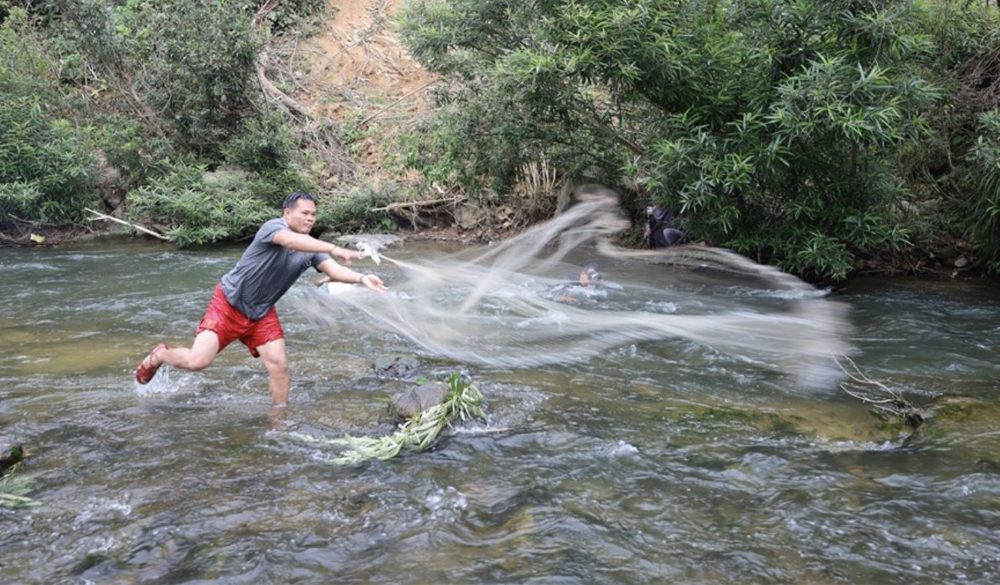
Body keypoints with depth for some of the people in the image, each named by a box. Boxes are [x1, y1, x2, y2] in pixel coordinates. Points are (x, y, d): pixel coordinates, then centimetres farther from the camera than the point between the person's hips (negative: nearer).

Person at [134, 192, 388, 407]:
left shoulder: (311, 249, -3)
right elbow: (290, 240, -42)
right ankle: (160, 355, 20)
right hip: (229, 303, -5)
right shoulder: (273, 227, -20)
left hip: (262, 313, 5)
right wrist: (334, 249, -52)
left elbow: (334, 270, -18)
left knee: (279, 365, -6)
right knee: (198, 361, -12)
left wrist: (361, 278, -38)